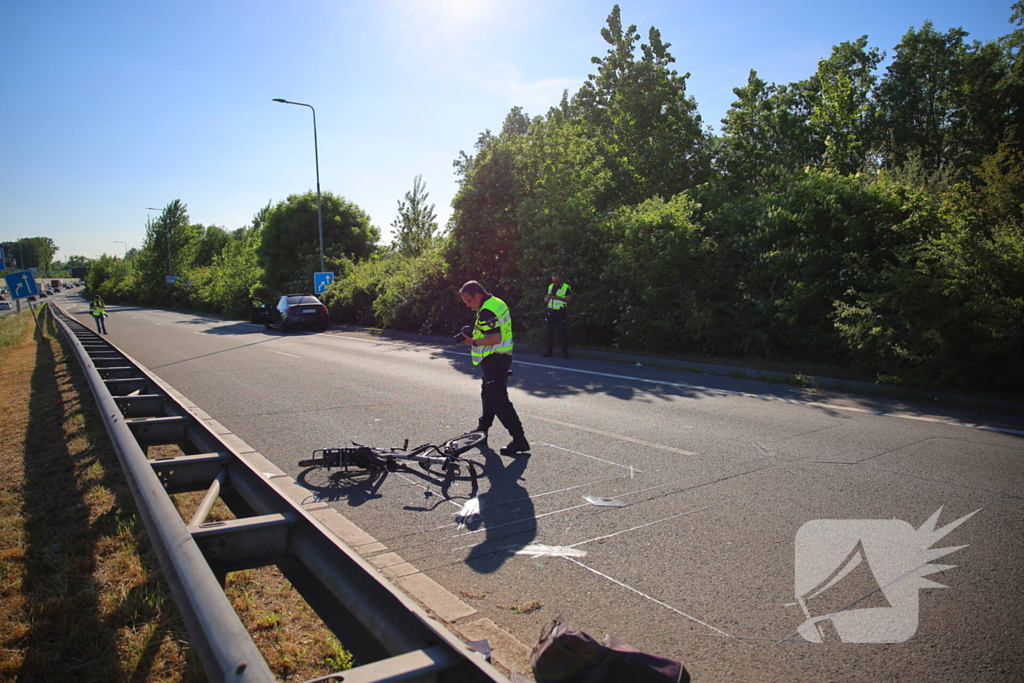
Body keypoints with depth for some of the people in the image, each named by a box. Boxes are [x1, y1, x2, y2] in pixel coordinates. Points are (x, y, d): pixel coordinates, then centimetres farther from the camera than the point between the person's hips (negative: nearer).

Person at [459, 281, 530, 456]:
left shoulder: (487, 311, -21)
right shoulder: (496, 302, 12)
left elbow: (495, 338, -29)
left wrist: (473, 342, -19)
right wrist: (475, 336, 11)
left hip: (494, 359, -11)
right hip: (502, 356, 11)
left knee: (499, 400, -11)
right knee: (488, 394, 24)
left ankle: (520, 440, -12)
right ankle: (482, 429, 42)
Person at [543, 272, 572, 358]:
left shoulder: (566, 287, -3)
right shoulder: (550, 287, 14)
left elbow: (569, 300, -11)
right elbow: (545, 301, 16)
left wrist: (557, 297, -20)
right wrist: (548, 297, -8)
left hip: (561, 312, -5)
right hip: (551, 312, 5)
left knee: (564, 331, -2)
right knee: (550, 332, 3)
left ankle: (565, 351, 5)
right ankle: (549, 351, 7)